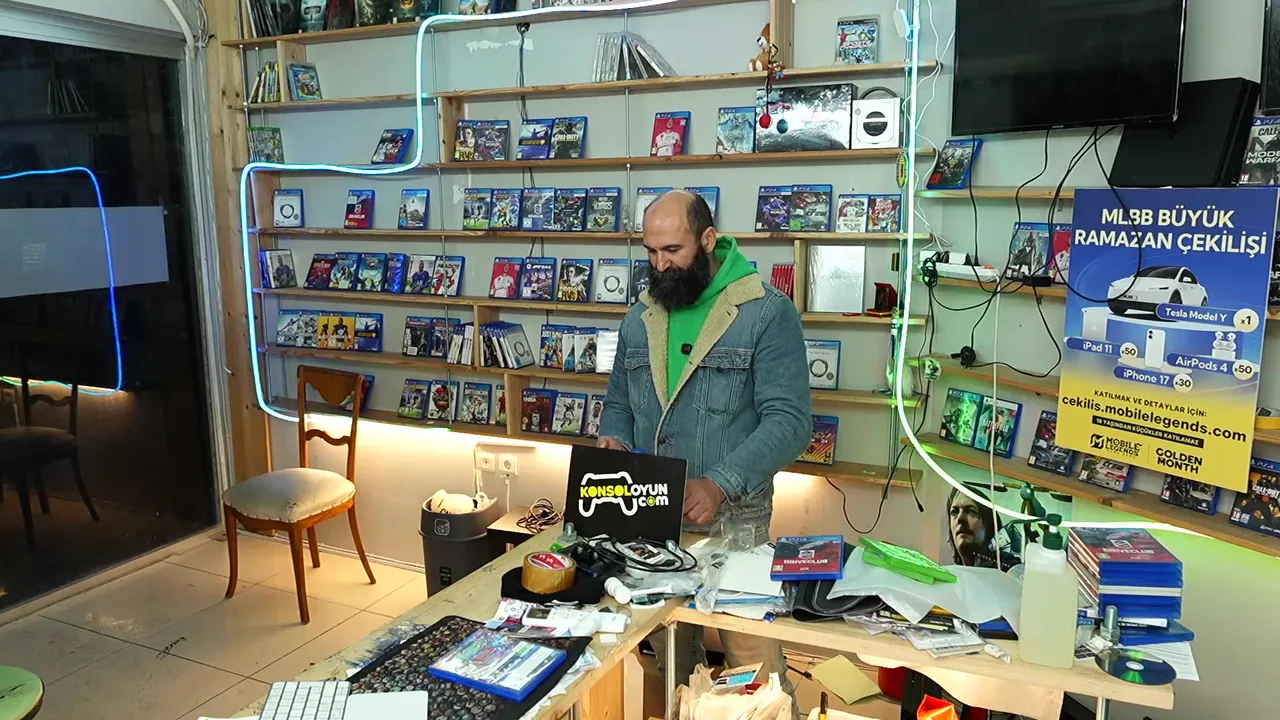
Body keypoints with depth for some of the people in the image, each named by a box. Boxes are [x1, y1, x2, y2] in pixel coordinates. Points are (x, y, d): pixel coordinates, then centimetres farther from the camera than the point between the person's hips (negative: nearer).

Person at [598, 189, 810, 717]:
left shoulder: (767, 312, -9)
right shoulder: (640, 318, 9)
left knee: (753, 662, 0)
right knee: (669, 654, 17)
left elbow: (788, 420, -15)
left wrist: (719, 483, -26)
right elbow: (619, 404, 18)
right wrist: (614, 443, -5)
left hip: (732, 517, -5)